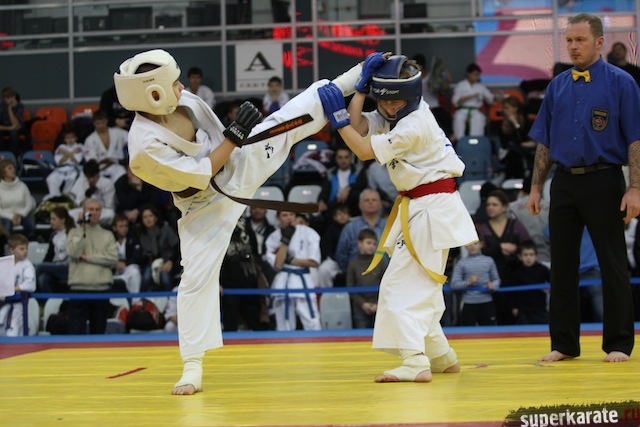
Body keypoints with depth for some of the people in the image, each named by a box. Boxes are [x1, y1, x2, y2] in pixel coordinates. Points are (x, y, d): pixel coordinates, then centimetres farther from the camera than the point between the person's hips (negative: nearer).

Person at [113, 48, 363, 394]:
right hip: (207, 205, -5)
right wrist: (236, 135, -27)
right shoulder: (145, 145, -34)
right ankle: (192, 365, 3)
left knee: (289, 121, 4)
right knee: (197, 278, -5)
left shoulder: (183, 101, -15)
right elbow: (201, 175, -29)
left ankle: (349, 81, 24)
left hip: (242, 162, 5)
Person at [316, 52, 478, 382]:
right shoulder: (395, 116, 6)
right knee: (420, 287, 18)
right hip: (417, 207, 10)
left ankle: (415, 362, -24)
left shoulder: (415, 125, -22)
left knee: (403, 286, -16)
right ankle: (440, 355, 29)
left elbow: (364, 151, -22)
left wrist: (337, 115, -20)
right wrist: (361, 86, -7)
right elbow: (358, 126, -3)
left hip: (432, 209, -10)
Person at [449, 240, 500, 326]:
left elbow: (496, 279, 12)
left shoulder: (489, 261, 7)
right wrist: (468, 282, -20)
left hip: (487, 303, 2)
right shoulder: (461, 263, 1)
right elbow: (454, 284, -3)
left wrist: (493, 285, -11)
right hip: (468, 304, -2)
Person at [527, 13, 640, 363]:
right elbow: (544, 142, 14)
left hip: (603, 182, -5)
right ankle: (564, 344, 16)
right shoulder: (557, 86, 9)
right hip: (564, 183, 5)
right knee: (562, 264, 8)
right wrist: (536, 187, 8)